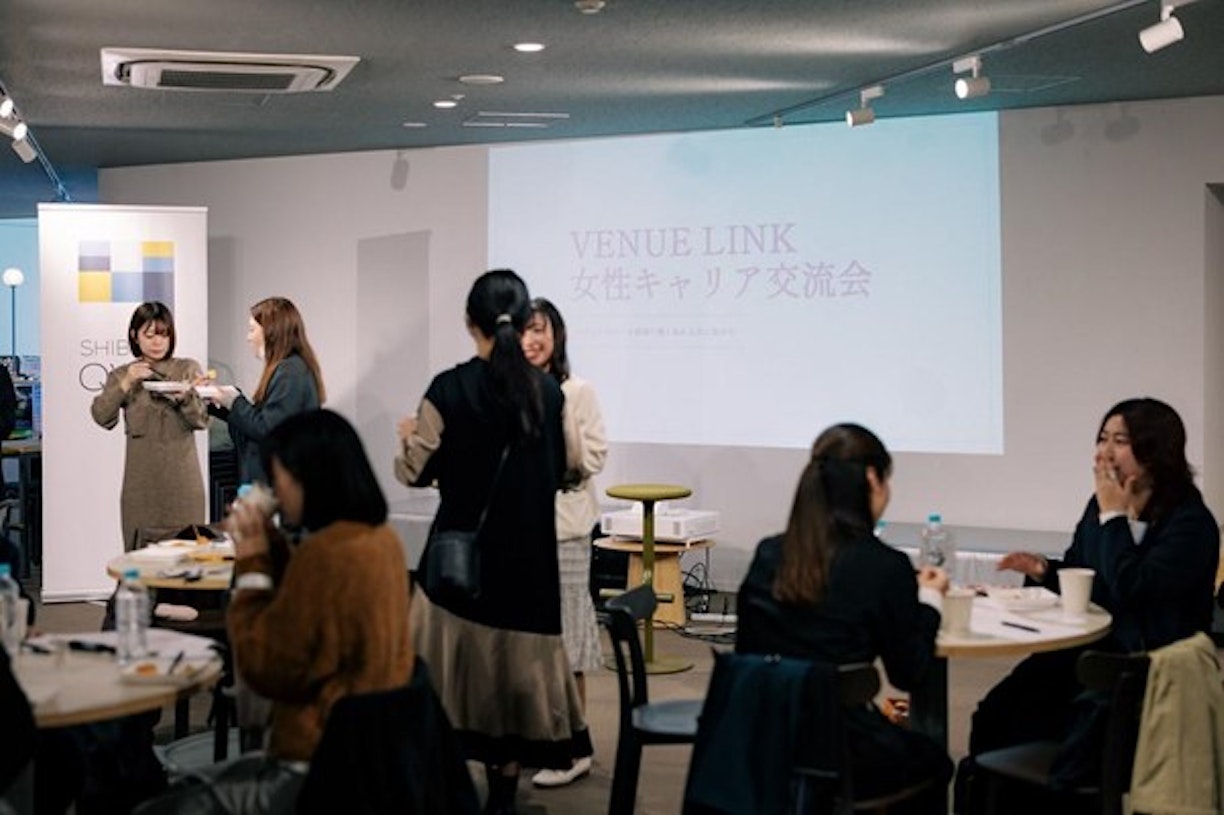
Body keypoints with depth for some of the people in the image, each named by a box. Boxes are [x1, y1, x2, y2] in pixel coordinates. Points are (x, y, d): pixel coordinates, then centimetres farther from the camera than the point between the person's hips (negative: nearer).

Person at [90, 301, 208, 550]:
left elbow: (202, 420, 0)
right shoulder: (122, 375, 10)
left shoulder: (188, 369, 8)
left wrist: (185, 397, -19)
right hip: (141, 482, 0)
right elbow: (101, 416, -5)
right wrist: (126, 383, -15)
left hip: (182, 482, 0)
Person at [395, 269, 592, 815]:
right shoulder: (548, 391, -1)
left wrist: (409, 437, 15)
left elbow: (417, 472, -5)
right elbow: (558, 471, 9)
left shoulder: (449, 389, -11)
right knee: (514, 663, 11)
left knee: (452, 664, 6)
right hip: (528, 551, 3)